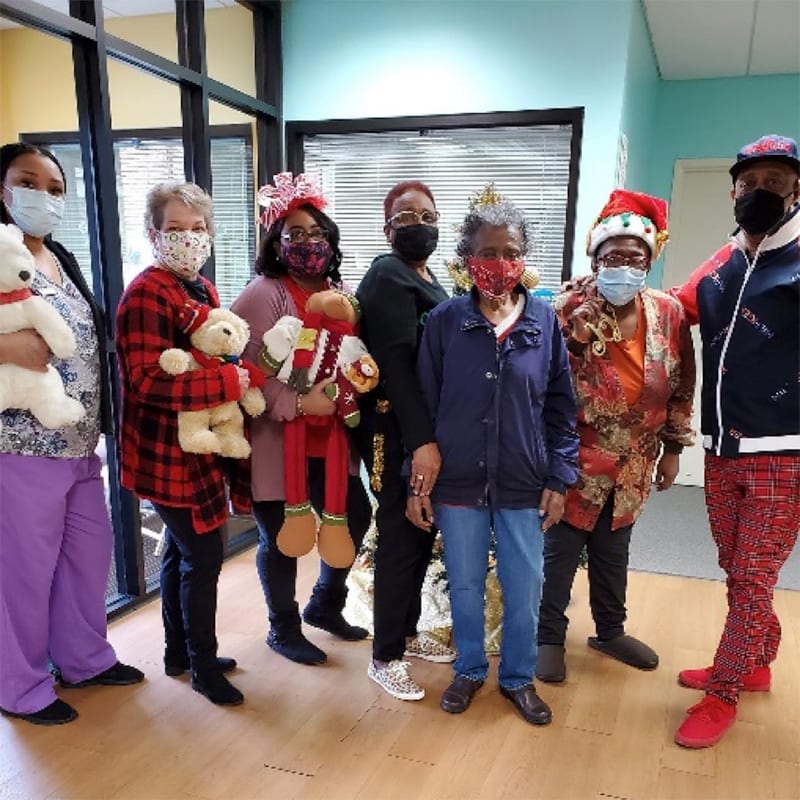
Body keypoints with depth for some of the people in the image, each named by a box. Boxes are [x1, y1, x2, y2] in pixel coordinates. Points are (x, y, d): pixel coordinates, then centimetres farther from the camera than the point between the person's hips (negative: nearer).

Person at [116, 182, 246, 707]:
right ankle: (204, 665, 19)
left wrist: (241, 377, 3)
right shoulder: (147, 293, -17)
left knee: (182, 552, 20)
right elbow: (148, 381, -26)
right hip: (169, 452, -9)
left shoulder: (204, 290, 11)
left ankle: (179, 652, 37)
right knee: (204, 556, -1)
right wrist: (229, 382, -24)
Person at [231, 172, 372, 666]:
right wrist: (300, 403, -24)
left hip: (331, 436, 7)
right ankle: (284, 628, 31)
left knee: (356, 516, 13)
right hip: (277, 439, -7)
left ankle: (325, 605, 38)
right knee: (281, 536, 7)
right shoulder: (263, 294, -12)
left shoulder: (341, 293, 10)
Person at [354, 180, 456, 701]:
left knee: (422, 533, 16)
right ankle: (385, 656, 15)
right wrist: (422, 440, -27)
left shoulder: (428, 279, 16)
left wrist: (432, 434, 9)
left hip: (426, 425, 9)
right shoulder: (389, 277, -12)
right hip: (398, 431, -9)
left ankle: (407, 631, 33)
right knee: (400, 538, 0)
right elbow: (396, 363, -21)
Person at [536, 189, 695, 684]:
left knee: (613, 551, 21)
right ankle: (549, 637, 26)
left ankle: (610, 631, 41)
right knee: (561, 551, 6)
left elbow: (681, 386, 7)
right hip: (576, 459, -4)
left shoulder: (669, 313, -1)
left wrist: (673, 447, 8)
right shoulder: (569, 310, -14)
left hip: (634, 464, 4)